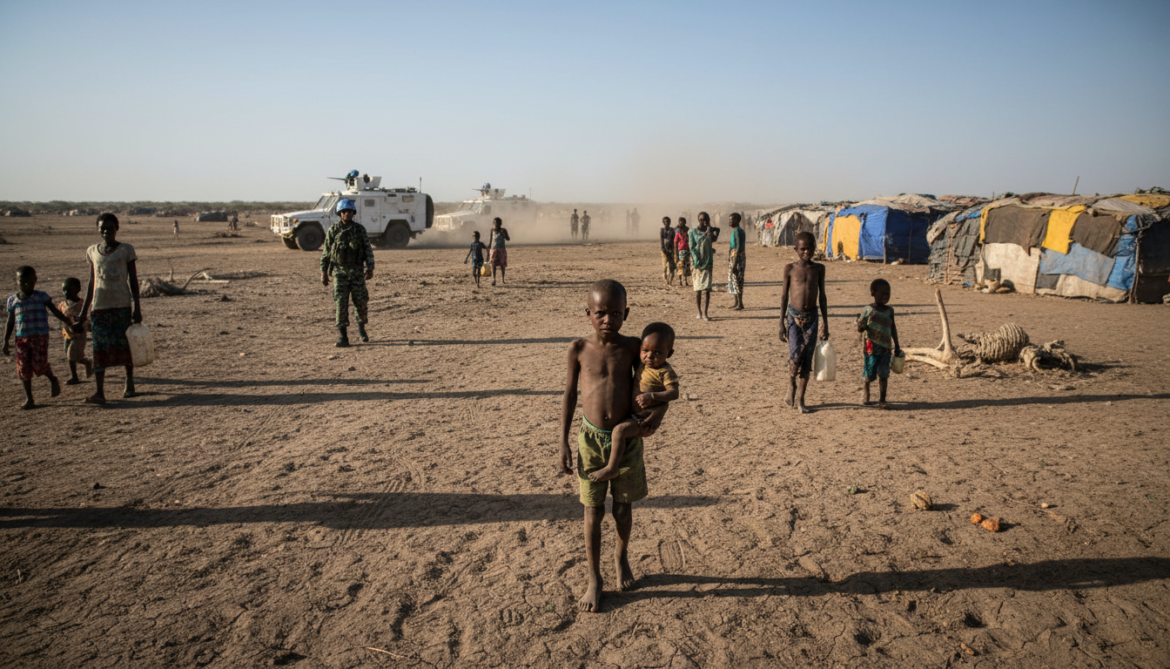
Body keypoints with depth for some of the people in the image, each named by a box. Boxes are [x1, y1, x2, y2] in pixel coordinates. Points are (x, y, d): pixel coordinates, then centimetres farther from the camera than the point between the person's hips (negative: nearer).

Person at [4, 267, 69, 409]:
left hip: (40, 336, -3)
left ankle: (53, 380, 18)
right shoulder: (13, 300, 8)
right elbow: (10, 323, 12)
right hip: (21, 338, 3)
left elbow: (55, 311, 7)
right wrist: (5, 342, 8)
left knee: (38, 364, -15)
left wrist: (68, 323, 0)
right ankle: (29, 399, 11)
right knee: (23, 369, 2)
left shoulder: (41, 296, 2)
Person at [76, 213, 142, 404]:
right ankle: (99, 392, -10)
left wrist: (137, 308, -6)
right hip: (100, 306, 2)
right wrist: (84, 311, 13)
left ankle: (129, 385, 22)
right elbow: (91, 283, 14)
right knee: (100, 348, -6)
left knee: (125, 345, 5)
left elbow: (133, 281, 0)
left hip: (123, 304, -2)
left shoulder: (126, 250, 0)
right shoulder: (92, 252, 9)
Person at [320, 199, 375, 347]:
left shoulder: (360, 229, 2)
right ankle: (342, 337, -6)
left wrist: (370, 268, -11)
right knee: (341, 303, -8)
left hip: (357, 271, 1)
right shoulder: (333, 230, 2)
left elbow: (368, 250, 1)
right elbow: (325, 252, 5)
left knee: (360, 302, 3)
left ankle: (361, 328, 30)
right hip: (339, 272, -1)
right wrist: (323, 272, 0)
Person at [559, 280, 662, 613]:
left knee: (623, 507, 15)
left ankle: (622, 558, 42)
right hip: (591, 439, -1)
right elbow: (569, 395, 0)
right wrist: (563, 445, -2)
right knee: (593, 512, 6)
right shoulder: (579, 348, -7)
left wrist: (656, 414, -12)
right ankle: (594, 579, 21)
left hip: (627, 438, 1)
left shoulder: (632, 347, -6)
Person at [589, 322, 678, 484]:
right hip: (634, 414, 10)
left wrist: (652, 396, -37)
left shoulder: (666, 372, -18)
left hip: (646, 419, -10)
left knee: (619, 430, -26)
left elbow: (674, 393, -26)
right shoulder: (643, 366, 5)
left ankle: (611, 468, -18)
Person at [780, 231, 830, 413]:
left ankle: (801, 399, 13)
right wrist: (781, 323, -1)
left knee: (807, 358, 3)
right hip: (793, 316, -2)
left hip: (811, 317, 2)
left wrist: (825, 323, 8)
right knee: (795, 354, -15)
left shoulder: (819, 268, 6)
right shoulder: (790, 268, 0)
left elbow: (822, 296, 10)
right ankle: (791, 386, 12)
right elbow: (784, 296, 3)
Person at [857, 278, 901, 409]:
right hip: (872, 348, -2)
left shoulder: (889, 310, 7)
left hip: (886, 348, 2)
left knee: (883, 375, -3)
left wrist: (897, 346, 15)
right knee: (870, 375, 3)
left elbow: (893, 328, 15)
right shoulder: (868, 310, -4)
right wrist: (861, 325, -26)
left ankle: (882, 400, 2)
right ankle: (865, 390, 34)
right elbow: (860, 329, -1)